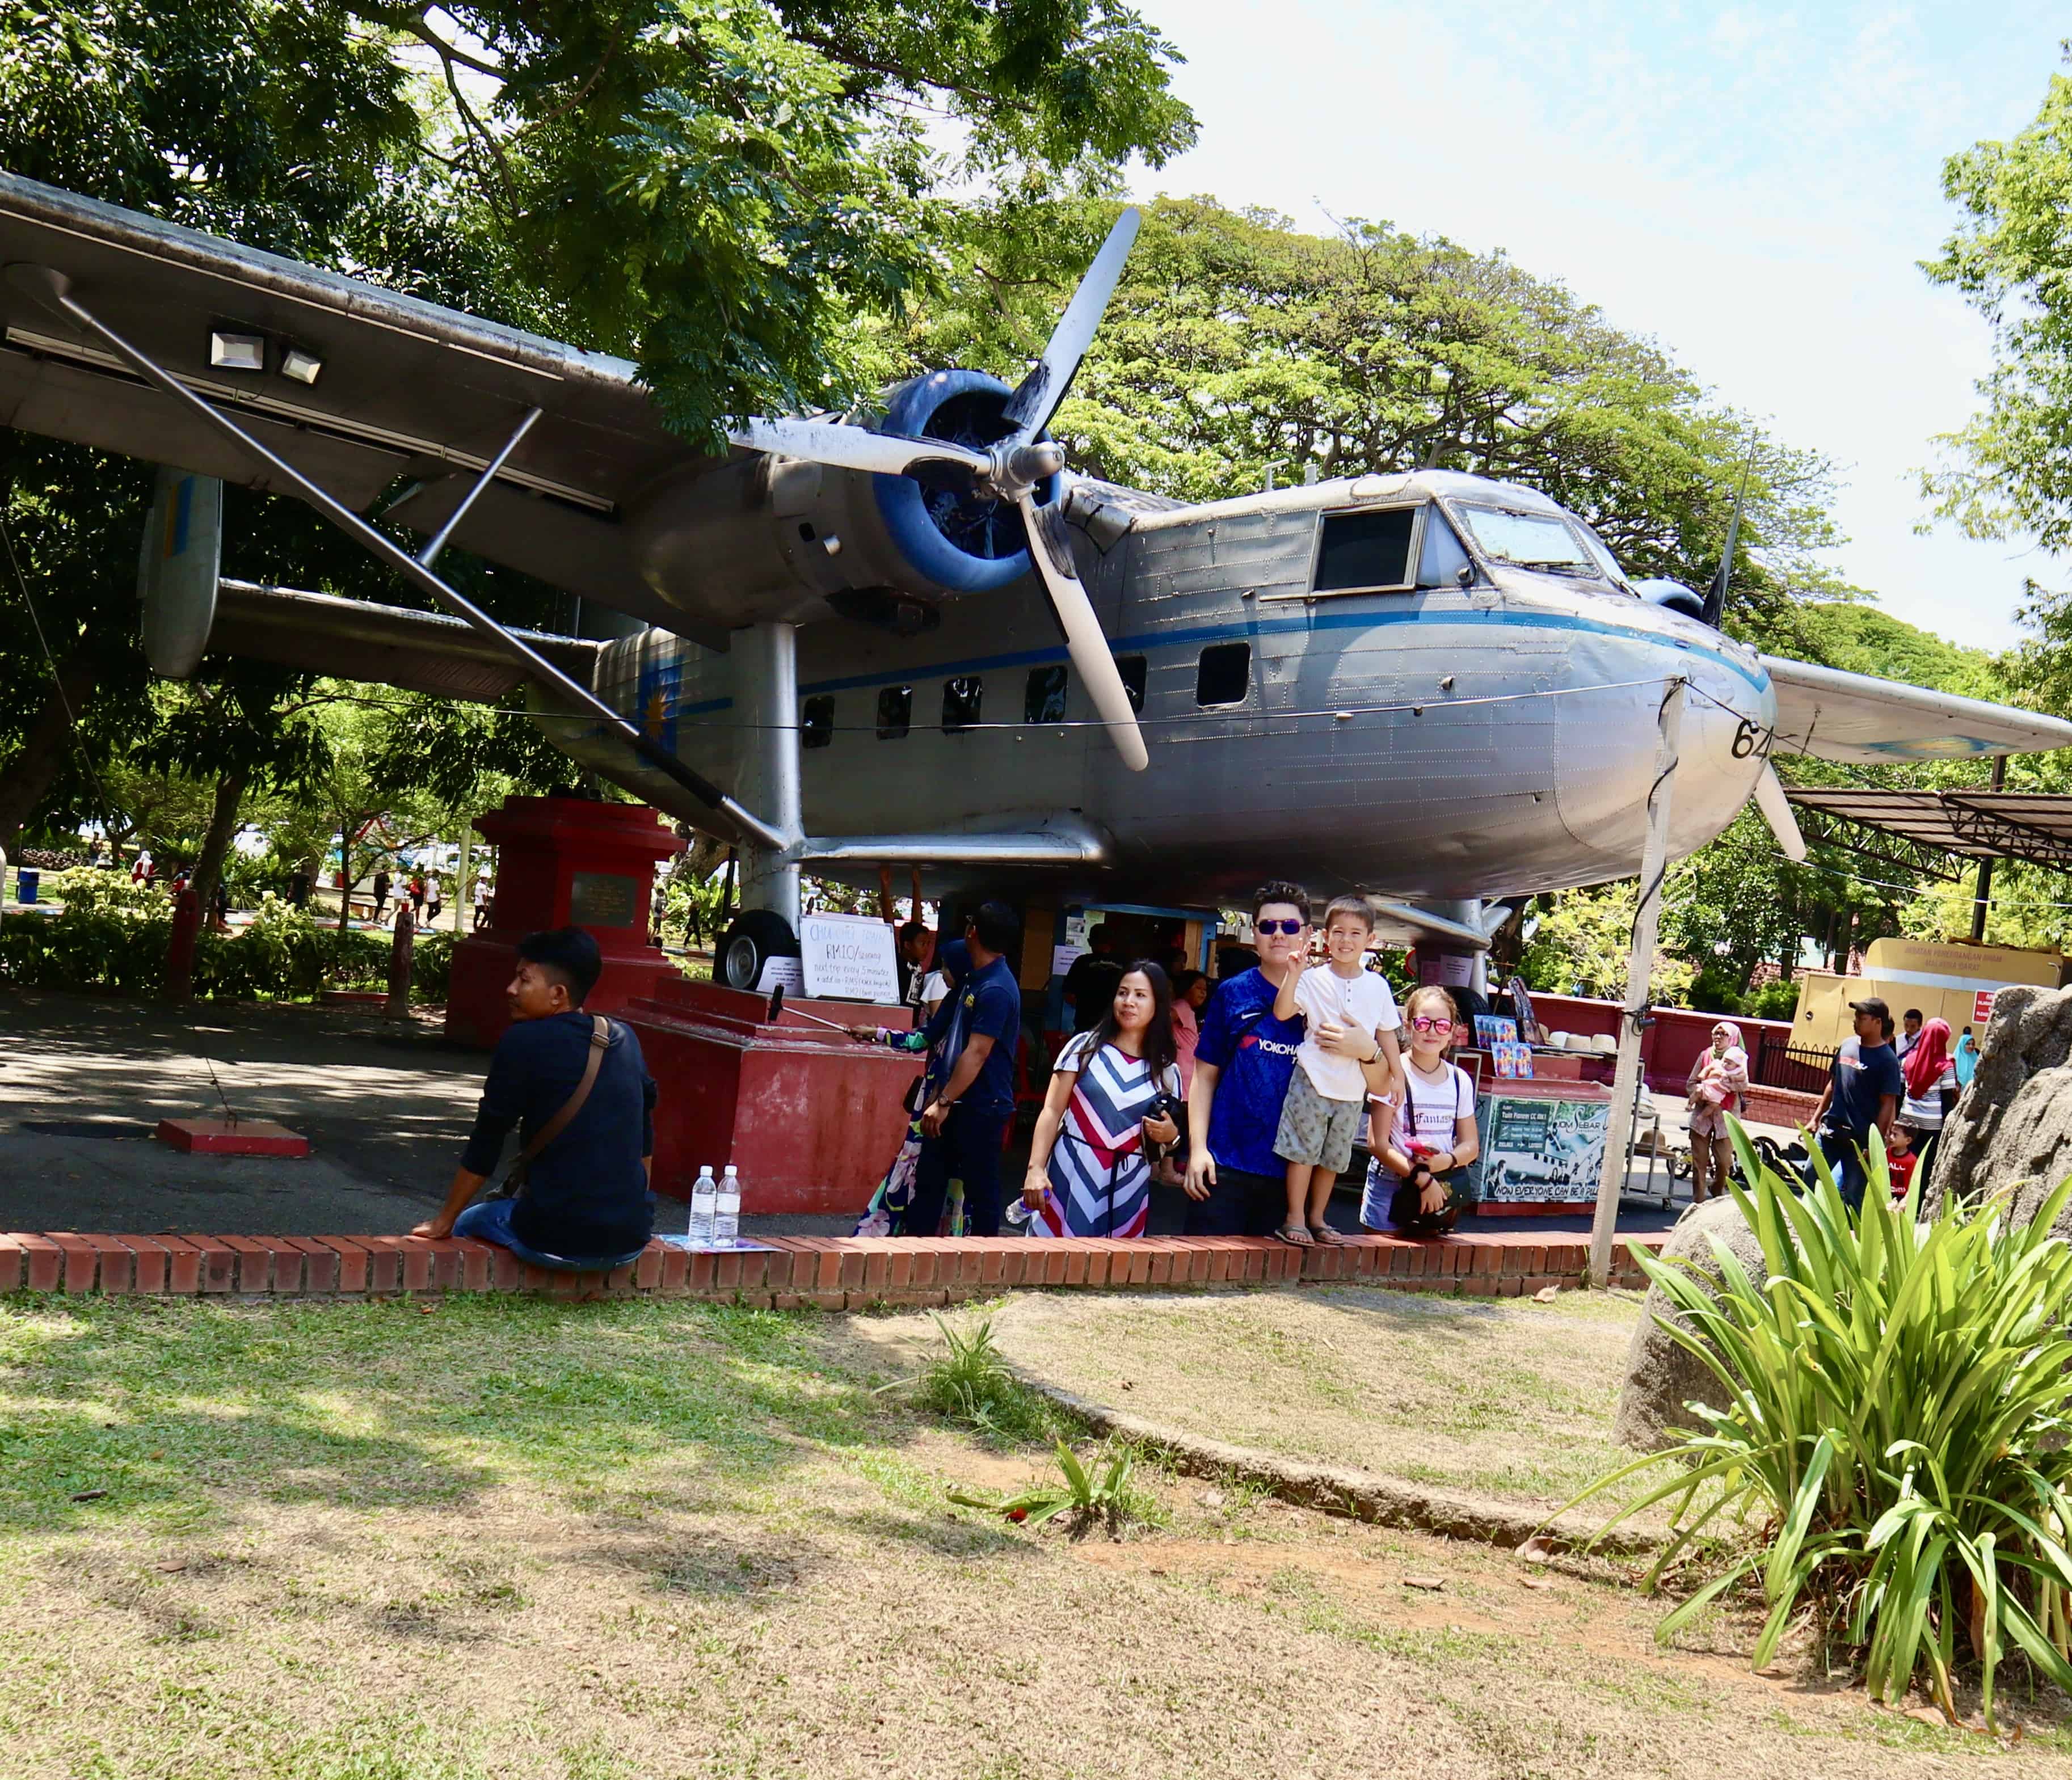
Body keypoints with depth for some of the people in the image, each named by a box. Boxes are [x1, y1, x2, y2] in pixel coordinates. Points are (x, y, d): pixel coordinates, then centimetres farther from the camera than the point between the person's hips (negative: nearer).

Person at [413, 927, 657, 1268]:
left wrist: (443, 1222, 10)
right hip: (632, 1242, 5)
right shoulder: (626, 1040, 7)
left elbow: (484, 1146, -3)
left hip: (559, 1242, -5)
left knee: (468, 1223, 23)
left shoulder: (524, 1042, -8)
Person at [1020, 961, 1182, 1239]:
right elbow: (1052, 1111, 1)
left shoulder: (1167, 1071, 8)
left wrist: (1170, 1134, -6)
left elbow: (1170, 1131, 19)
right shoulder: (1085, 1047, 4)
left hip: (1127, 1188, 2)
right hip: (1071, 1176, -2)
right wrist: (1036, 1168, -10)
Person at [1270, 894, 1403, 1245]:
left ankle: (1317, 1219, 25)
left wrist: (1396, 1075, 9)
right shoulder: (1314, 979, -6)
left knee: (1334, 1157, 12)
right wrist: (1294, 972, -25)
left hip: (1353, 1089, 4)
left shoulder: (1378, 986, 4)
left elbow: (1386, 1033, 11)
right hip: (1313, 1081, -3)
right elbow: (1282, 1012, -17)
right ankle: (1294, 1219, 8)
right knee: (1303, 1151, -2)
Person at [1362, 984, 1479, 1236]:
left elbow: (1471, 1145, 10)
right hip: (1391, 1185, -4)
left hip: (1440, 1189, 4)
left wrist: (1447, 1160, -12)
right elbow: (1377, 1144, -12)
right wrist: (1422, 1178, -20)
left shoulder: (1460, 1081, 7)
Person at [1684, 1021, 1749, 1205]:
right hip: (1702, 1114, 2)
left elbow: (1744, 1085, -12)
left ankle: (1718, 1195, 20)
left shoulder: (1739, 1058, 3)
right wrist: (1701, 1093, -12)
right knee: (1699, 1160, 1)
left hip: (1726, 1116, -2)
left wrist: (1721, 1079, -17)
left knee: (1724, 1161, -3)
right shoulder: (1705, 1055, 9)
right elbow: (1691, 1084, 7)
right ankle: (1698, 1199, 8)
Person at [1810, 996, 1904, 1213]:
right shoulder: (1847, 1045, 8)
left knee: (1853, 1196, 0)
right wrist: (1816, 1118, 17)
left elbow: (1888, 1105, -12)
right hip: (1830, 1130, 6)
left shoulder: (1886, 1059, -11)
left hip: (1860, 1138, -6)